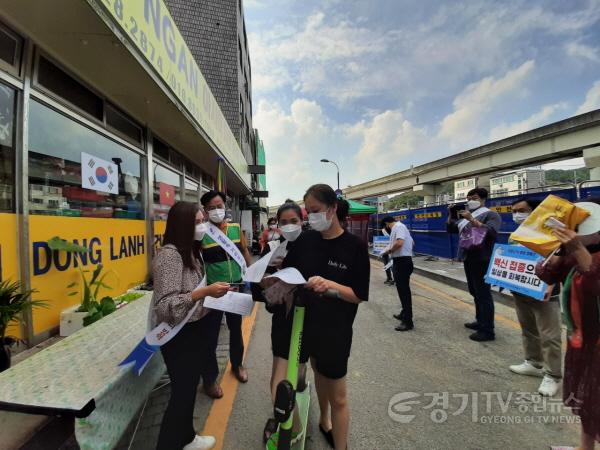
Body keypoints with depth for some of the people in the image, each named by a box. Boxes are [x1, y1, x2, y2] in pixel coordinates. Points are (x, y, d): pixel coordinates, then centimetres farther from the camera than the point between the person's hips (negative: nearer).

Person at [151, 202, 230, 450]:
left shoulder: (190, 251, 6)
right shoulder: (169, 254, -22)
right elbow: (166, 305, -27)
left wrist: (211, 292, 0)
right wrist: (205, 292, -34)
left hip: (196, 329, 9)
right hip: (179, 334, -9)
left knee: (190, 387, 23)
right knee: (181, 391, 6)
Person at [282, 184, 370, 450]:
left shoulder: (355, 246, -16)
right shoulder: (306, 240, -4)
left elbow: (359, 296, -15)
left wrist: (332, 285, -31)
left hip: (336, 330, -4)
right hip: (307, 322, 5)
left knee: (338, 396, 9)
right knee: (319, 374, 26)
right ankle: (324, 422, 51)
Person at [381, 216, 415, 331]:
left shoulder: (398, 226, -13)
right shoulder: (399, 227, 19)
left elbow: (399, 243, -28)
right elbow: (411, 241, 27)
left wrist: (389, 251, -12)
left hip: (402, 262, -11)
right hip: (402, 261, 11)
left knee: (404, 291, -8)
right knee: (403, 289, 20)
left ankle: (408, 321, -3)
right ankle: (405, 314, 33)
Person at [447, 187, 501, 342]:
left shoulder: (491, 214, -7)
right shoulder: (466, 216, 15)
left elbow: (491, 232, -24)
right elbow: (450, 228, 18)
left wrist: (472, 219, -28)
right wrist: (450, 214, 2)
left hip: (482, 261, -8)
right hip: (468, 260, 8)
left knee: (483, 294, -6)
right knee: (475, 293, 17)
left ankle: (488, 330, 0)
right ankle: (480, 321, 30)